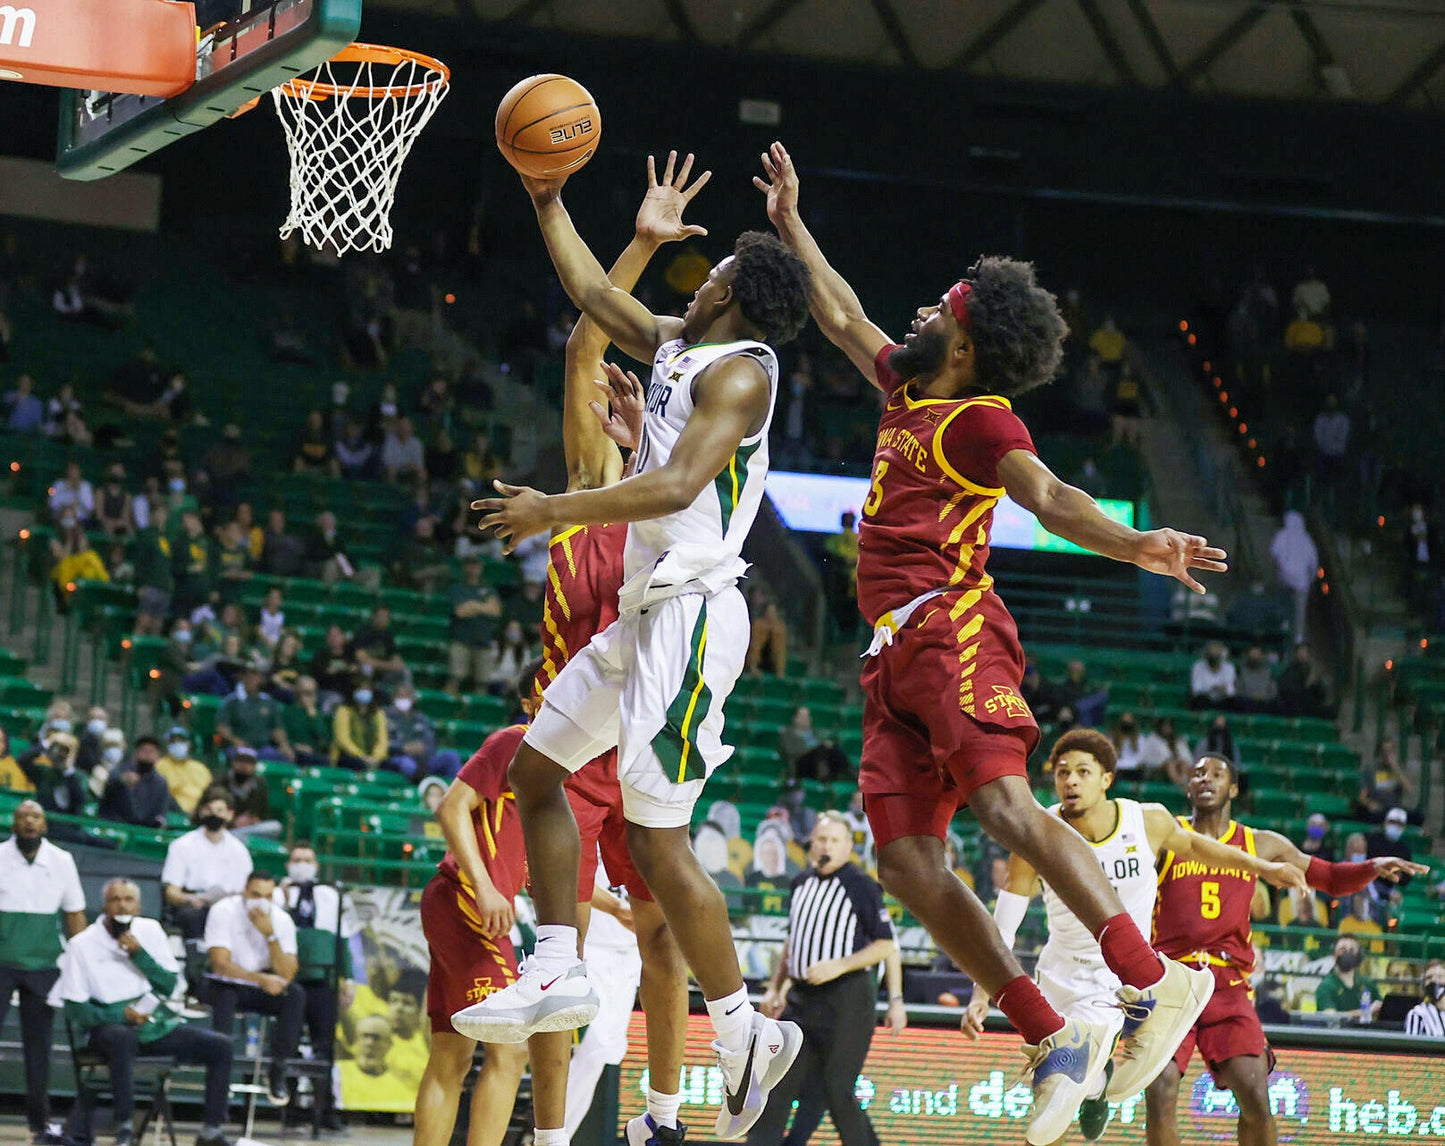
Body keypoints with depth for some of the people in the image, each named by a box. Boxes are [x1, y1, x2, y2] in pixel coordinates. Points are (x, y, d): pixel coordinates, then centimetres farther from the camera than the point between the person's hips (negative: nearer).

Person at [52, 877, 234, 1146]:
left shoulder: (150, 931, 8)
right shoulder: (82, 945, -4)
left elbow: (171, 986, 4)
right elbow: (74, 1008, -7)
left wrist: (139, 954, -11)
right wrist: (121, 1016, -20)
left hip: (154, 1021, 5)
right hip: (106, 1024, -5)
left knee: (221, 1046, -9)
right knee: (123, 1037, -42)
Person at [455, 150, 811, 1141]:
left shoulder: (741, 370, -13)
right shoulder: (676, 348, 14)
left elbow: (678, 486, -25)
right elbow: (594, 291, 28)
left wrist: (555, 512, -21)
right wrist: (549, 201, 28)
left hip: (691, 613, -10)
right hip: (646, 611, 10)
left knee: (656, 837, -11)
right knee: (536, 766, 15)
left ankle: (746, 1037, -5)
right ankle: (559, 973, 16)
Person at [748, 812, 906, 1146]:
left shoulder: (862, 886, -6)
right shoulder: (802, 883, 14)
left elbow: (887, 945, -6)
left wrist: (839, 965, -15)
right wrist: (776, 988, 21)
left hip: (848, 998, -6)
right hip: (802, 999, 6)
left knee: (837, 1089, -9)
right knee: (778, 1085, 2)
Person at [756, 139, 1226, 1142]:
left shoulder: (978, 418, -2)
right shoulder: (908, 393, 21)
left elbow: (1050, 496, -18)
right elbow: (844, 318, 38)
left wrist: (1134, 546, -37)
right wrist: (791, 225, 43)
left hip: (952, 628, -8)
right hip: (897, 653, 8)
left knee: (1004, 803, -27)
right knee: (907, 860, -5)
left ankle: (1156, 980, -32)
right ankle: (1053, 1039, -8)